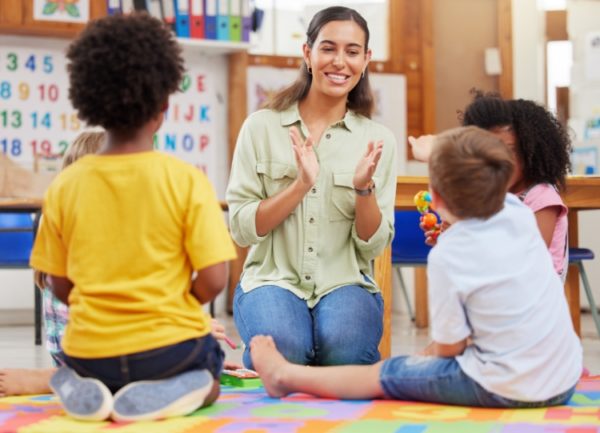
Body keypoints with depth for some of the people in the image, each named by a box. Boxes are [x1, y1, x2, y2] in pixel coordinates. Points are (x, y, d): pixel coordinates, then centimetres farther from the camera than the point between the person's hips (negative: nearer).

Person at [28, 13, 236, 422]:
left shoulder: (65, 186, -5)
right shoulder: (187, 181, -12)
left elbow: (60, 286, 1)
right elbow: (212, 281, -13)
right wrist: (175, 307, 6)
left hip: (90, 351, 3)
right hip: (169, 346, -2)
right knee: (208, 377, 31)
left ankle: (90, 390, 0)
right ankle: (173, 393, -5)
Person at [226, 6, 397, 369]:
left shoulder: (378, 139, 5)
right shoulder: (262, 127, 1)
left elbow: (374, 245, 3)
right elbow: (241, 229, -4)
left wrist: (364, 187, -16)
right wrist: (301, 185, -17)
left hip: (346, 283, 1)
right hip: (275, 278, -1)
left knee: (346, 349, -33)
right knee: (282, 345, -34)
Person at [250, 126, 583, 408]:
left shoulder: (447, 256, -17)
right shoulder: (521, 215, 0)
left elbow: (449, 347, -10)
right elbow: (491, 190, 27)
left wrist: (424, 355, 13)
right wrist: (439, 153, 39)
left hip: (505, 390, -6)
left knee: (385, 374, 13)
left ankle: (286, 375, 29)